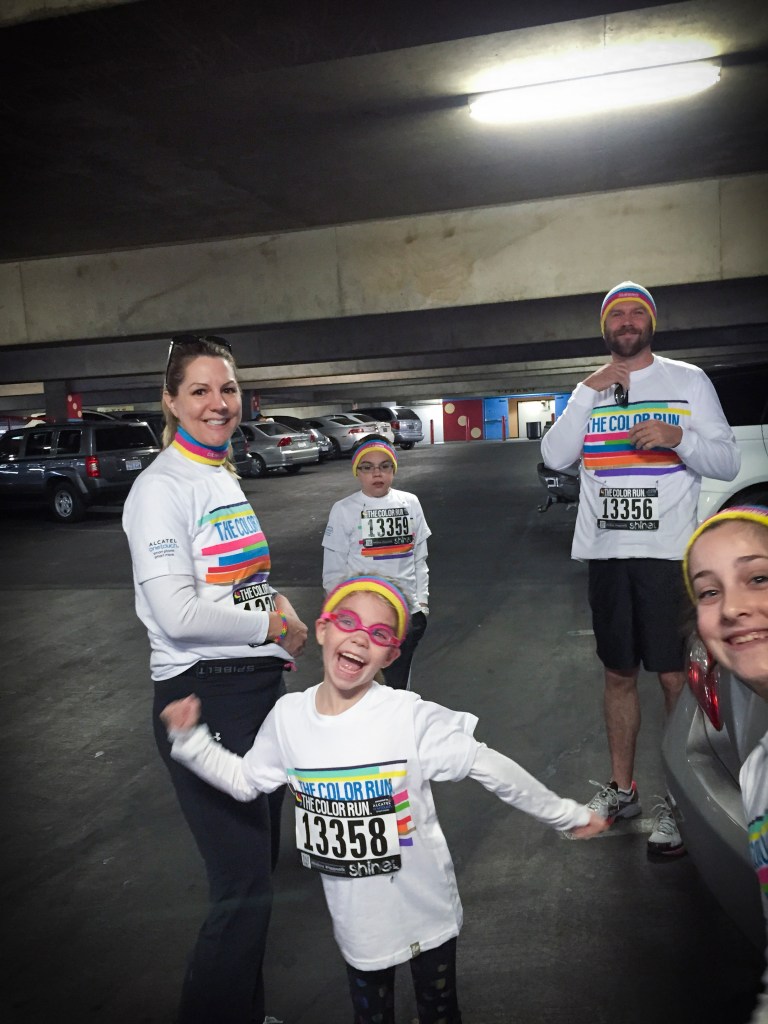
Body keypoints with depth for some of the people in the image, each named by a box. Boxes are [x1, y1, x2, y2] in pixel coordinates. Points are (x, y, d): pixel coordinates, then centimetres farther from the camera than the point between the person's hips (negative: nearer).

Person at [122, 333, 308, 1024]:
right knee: (244, 889, -2)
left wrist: (282, 620, 3)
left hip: (257, 684, 9)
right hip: (203, 696, -9)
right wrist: (273, 626, -11)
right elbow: (178, 614, -23)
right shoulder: (162, 489, -14)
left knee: (260, 862, 19)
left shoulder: (225, 478, 13)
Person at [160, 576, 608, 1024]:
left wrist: (566, 814, -11)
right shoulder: (288, 716, -13)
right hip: (357, 920, 3)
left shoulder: (411, 718, -25)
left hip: (427, 910, -2)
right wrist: (190, 738, -4)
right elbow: (245, 780, 4)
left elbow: (492, 769, -18)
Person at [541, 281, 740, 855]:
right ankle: (622, 788, 27)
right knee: (619, 675, 13)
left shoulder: (688, 381, 4)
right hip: (606, 553, 4)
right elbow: (555, 457, -1)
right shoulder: (588, 390, 13)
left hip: (668, 552, -3)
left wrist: (678, 436, -19)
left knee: (675, 678, -3)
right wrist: (590, 391, -7)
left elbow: (728, 463, -1)